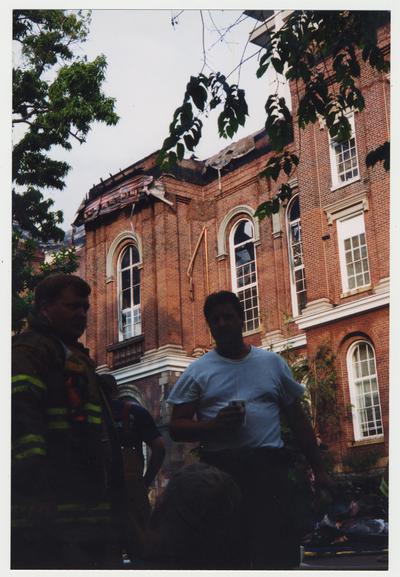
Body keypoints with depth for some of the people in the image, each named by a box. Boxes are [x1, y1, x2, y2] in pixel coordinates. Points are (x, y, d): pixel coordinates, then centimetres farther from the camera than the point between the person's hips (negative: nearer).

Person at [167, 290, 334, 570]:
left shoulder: (272, 363, 11)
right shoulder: (197, 371, 7)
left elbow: (298, 419, 15)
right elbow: (177, 428, 3)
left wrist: (319, 469, 11)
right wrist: (212, 426, -16)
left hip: (270, 466, 0)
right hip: (220, 469, 0)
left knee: (281, 552, -3)